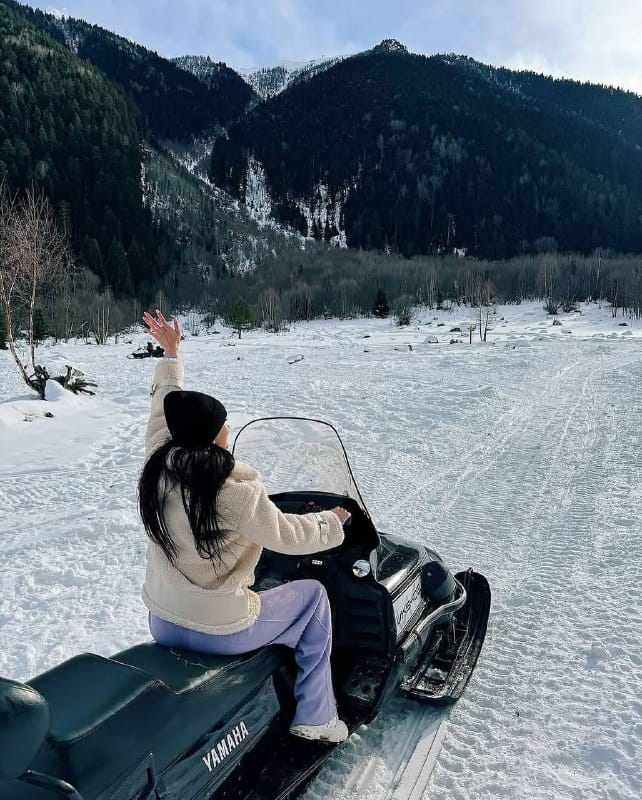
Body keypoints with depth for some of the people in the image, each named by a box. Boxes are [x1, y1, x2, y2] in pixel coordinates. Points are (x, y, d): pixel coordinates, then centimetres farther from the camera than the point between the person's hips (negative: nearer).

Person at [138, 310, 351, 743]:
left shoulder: (157, 465, -8)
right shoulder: (234, 489, -26)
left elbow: (165, 405, 9)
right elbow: (289, 536, -16)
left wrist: (170, 353, 23)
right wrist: (332, 521, 3)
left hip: (161, 625, 6)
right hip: (221, 632, -6)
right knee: (312, 594, 13)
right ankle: (314, 716, 22)